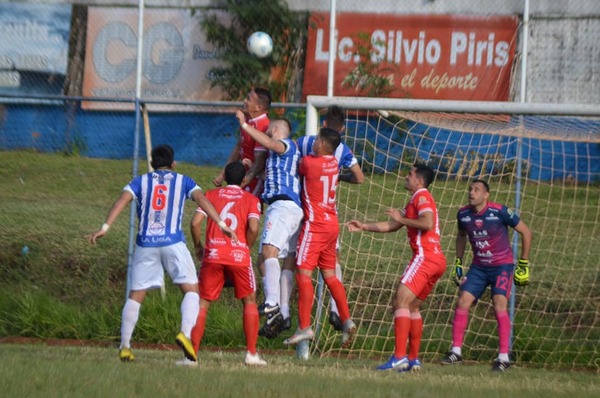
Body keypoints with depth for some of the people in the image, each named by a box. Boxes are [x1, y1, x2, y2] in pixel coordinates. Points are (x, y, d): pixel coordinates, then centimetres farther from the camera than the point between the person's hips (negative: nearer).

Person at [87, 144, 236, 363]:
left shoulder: (140, 181, 15)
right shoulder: (183, 181, 13)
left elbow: (122, 200, 0)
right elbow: (202, 199, -2)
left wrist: (105, 227, -8)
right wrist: (221, 224, -9)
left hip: (145, 244, 2)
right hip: (173, 243, -2)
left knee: (135, 295, 9)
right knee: (191, 289, 2)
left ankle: (124, 346, 4)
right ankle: (185, 333, -22)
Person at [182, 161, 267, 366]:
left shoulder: (211, 195, 12)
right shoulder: (251, 199, 8)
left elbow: (195, 222, 0)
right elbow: (253, 228, -8)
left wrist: (198, 246, 15)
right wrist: (246, 247, 8)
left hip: (213, 254, 1)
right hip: (239, 254, -1)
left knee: (202, 303, 7)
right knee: (249, 301, 15)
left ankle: (192, 354, -1)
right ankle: (251, 353, 8)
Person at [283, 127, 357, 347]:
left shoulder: (309, 162, -14)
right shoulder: (334, 163, 6)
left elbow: (296, 170, 4)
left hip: (315, 224, -8)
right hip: (332, 224, 8)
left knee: (303, 274, -7)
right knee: (329, 275, 13)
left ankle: (304, 327, -11)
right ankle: (346, 321, 6)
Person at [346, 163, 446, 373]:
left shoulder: (422, 196, -3)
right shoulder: (415, 201, 29)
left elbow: (428, 223, -21)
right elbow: (391, 226, 35)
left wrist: (401, 219, -10)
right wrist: (364, 226, 34)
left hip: (425, 256, -11)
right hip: (436, 260, 11)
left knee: (401, 300, -17)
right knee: (412, 306, 15)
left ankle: (399, 357, -27)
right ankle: (413, 359, 14)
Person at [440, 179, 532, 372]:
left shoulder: (499, 212, -18)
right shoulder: (463, 214, -3)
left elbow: (526, 232, -7)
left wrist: (524, 264, -5)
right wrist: (458, 262, 16)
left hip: (502, 265, -5)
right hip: (478, 267, 5)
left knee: (499, 304, -20)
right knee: (462, 301, -7)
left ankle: (503, 357, -16)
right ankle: (456, 351, 4)